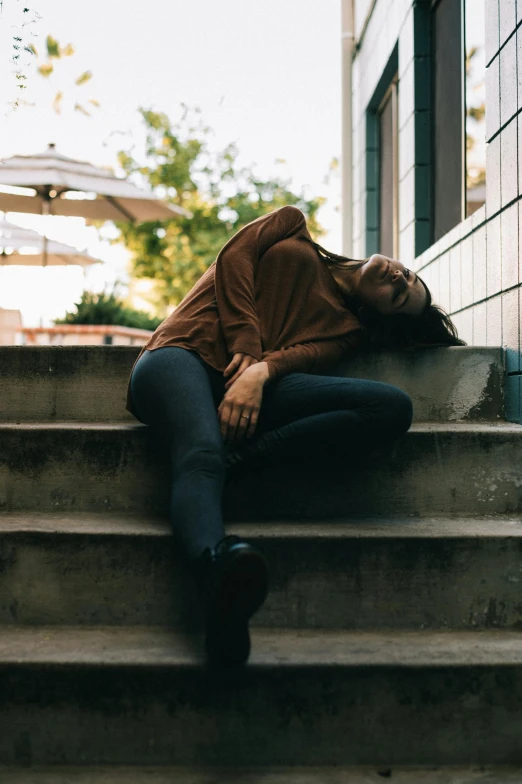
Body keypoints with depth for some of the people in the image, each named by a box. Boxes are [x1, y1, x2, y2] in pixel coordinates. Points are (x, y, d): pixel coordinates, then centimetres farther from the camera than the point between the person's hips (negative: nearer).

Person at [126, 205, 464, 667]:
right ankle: (218, 562, -64)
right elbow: (234, 257, 8)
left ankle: (235, 459, -34)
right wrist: (246, 346, -6)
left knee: (394, 408, -21)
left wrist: (259, 372, -22)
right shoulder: (295, 233, 24)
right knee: (202, 453, -37)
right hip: (183, 356, -1)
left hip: (248, 385, 2)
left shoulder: (349, 330, 21)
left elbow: (305, 354, 0)